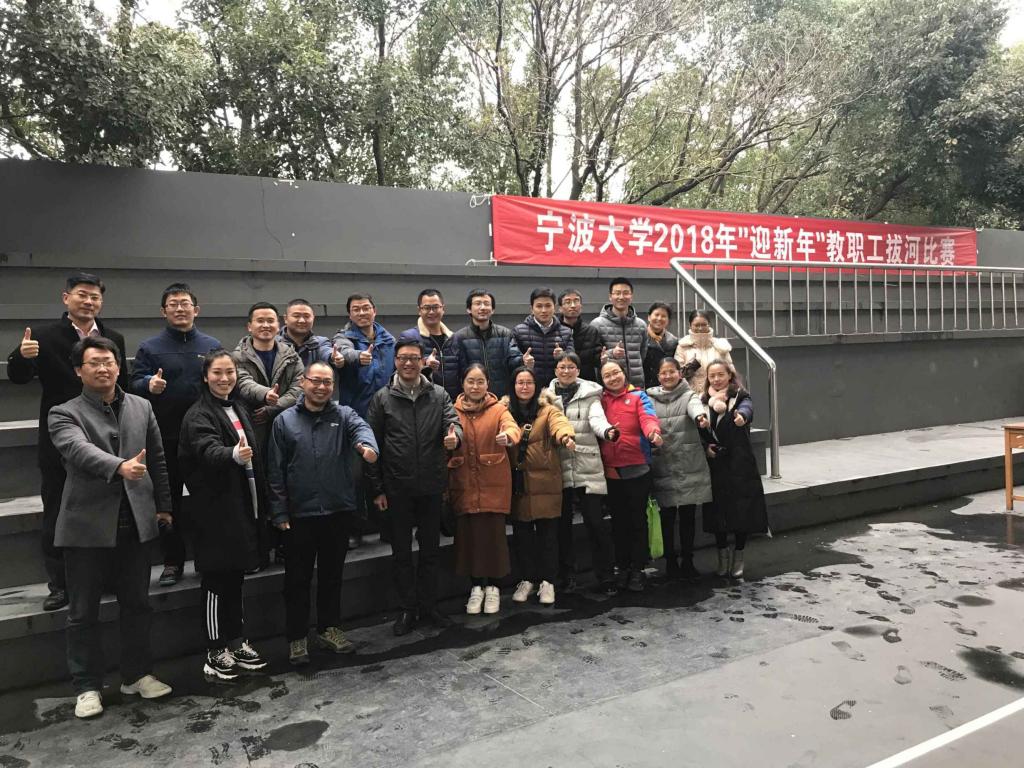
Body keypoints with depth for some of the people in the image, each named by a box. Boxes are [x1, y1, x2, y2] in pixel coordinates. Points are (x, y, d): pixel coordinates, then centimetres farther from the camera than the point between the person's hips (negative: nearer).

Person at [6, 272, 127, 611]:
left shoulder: (114, 339, 3)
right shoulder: (44, 337, -5)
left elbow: (124, 387, 3)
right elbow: (18, 376, -12)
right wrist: (22, 356, -34)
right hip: (59, 442, -2)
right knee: (56, 516, 8)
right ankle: (60, 585, 19)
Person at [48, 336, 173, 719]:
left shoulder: (141, 407, 9)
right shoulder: (64, 414, -3)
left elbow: (157, 459, 13)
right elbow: (80, 450, -24)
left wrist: (162, 505, 11)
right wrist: (120, 466, -41)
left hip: (134, 521, 3)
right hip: (87, 524, -3)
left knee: (136, 604, 13)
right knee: (83, 612, 8)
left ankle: (137, 675, 27)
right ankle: (87, 687, 22)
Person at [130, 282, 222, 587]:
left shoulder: (212, 345, 8)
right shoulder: (150, 347, 3)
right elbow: (134, 384, -4)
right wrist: (149, 384, -25)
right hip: (166, 438, -1)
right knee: (169, 501, 8)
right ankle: (172, 562, 19)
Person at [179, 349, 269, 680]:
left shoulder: (238, 410, 13)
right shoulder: (198, 415, -11)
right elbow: (209, 450, -30)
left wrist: (262, 503, 16)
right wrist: (234, 454, -52)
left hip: (244, 507, 7)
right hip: (217, 510, -7)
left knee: (235, 577, 15)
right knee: (217, 580, 1)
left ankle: (237, 642, 26)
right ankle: (215, 652, 12)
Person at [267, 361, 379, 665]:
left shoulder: (344, 415, 3)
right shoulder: (284, 421, 1)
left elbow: (361, 427, -21)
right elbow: (276, 470, 0)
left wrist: (367, 445, -45)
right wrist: (279, 512, -4)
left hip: (338, 511, 2)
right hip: (299, 514, -1)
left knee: (332, 574, 15)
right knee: (298, 578, 8)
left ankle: (329, 629, 30)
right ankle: (297, 637, 21)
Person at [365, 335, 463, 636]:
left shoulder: (439, 395, 4)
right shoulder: (382, 398, -1)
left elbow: (453, 421, -7)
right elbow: (373, 444, -1)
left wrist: (454, 435, -33)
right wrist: (377, 488, -4)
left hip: (431, 487, 2)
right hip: (397, 489, -1)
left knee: (431, 549, 13)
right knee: (401, 552, 10)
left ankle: (428, 606, 27)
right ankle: (407, 609, 24)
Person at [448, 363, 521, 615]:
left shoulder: (498, 409, 0)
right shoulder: (454, 411, 6)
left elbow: (512, 427, -18)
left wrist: (507, 435, -39)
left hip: (494, 484, -1)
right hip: (463, 484, 2)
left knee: (493, 533, 0)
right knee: (469, 534, 4)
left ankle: (492, 587, 18)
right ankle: (476, 586, 21)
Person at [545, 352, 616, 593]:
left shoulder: (590, 393, 7)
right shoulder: (547, 395, 12)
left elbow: (596, 418, -10)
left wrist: (607, 431, -32)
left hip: (588, 466, -2)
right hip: (559, 467, 2)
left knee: (595, 521, -3)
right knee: (562, 523, 9)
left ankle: (605, 575, 11)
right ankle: (566, 575, 22)